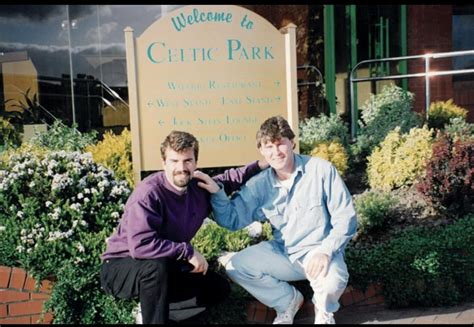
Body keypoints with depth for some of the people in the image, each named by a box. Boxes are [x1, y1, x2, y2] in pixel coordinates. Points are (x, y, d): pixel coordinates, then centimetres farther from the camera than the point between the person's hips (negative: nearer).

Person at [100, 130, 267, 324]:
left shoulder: (199, 188, -7)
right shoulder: (148, 193, -29)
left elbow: (227, 180, 12)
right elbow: (140, 245, -37)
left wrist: (260, 165, 1)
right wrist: (188, 252, -31)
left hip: (165, 266, 7)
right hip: (121, 267, -7)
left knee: (219, 288, 5)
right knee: (157, 266, -39)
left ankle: (152, 307, 4)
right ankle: (154, 317, -16)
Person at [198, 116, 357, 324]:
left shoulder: (321, 170, -12)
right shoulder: (259, 185, -1)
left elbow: (345, 218, -11)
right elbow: (232, 219, 0)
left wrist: (325, 251, -24)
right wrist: (216, 193, -18)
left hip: (320, 251, -4)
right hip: (283, 252, 4)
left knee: (332, 283, -35)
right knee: (235, 267, -12)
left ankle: (324, 310, 6)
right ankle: (288, 300, 10)